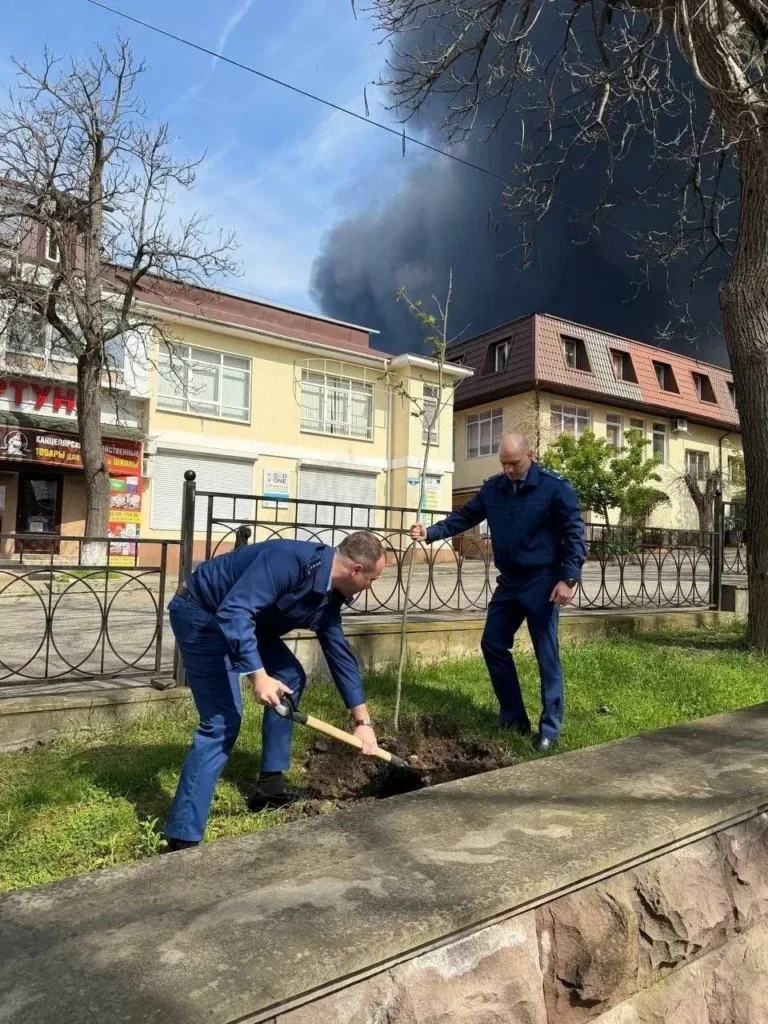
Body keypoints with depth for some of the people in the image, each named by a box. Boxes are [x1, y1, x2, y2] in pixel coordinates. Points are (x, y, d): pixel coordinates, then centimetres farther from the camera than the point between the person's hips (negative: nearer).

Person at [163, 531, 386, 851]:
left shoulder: (328, 596, 0)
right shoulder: (291, 559, -29)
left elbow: (340, 655, 9)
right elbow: (234, 611, -36)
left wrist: (362, 720, 11)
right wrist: (257, 675, -39)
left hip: (244, 621, 10)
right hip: (201, 614, -10)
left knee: (291, 678, 14)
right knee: (223, 721, -16)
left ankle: (269, 786, 23)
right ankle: (181, 840, -9)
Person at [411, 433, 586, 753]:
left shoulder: (555, 486, -11)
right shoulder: (493, 488, 5)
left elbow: (574, 532, -12)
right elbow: (464, 516, 9)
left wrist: (569, 578, -19)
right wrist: (431, 532, -6)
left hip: (542, 582, -6)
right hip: (508, 581, 6)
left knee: (546, 655, 0)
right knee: (493, 645, 8)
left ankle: (550, 728, 13)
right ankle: (514, 717, 23)